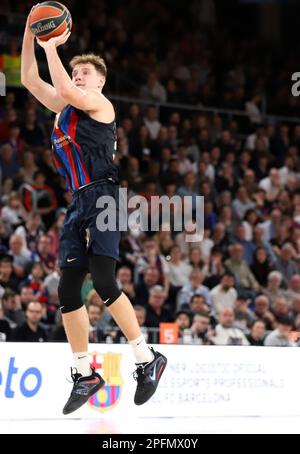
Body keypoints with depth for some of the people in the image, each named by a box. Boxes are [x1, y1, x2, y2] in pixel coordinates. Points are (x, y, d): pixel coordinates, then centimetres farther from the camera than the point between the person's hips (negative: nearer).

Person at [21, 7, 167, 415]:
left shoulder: (99, 103, -2)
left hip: (103, 196, -8)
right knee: (67, 289, 4)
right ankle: (85, 374, 11)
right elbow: (29, 80, 17)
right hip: (79, 202, 8)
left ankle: (148, 359, -9)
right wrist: (30, 34, 7)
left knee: (103, 281, -17)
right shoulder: (63, 107, 19)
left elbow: (65, 90, -20)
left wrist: (51, 47, -12)